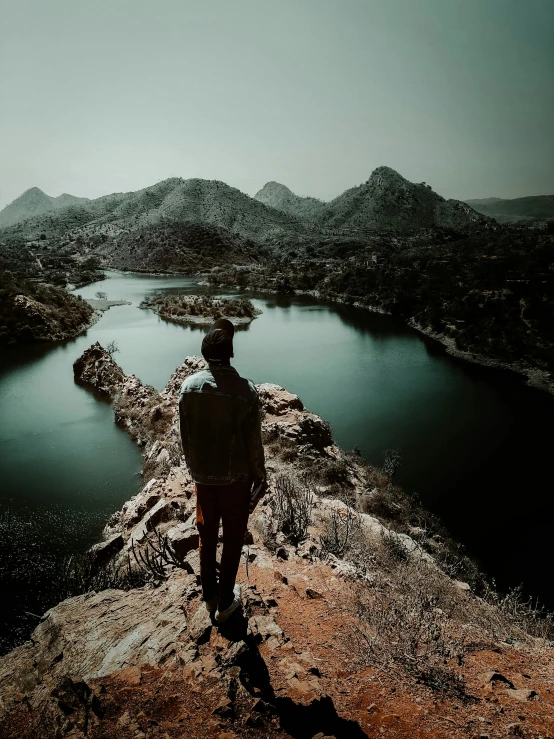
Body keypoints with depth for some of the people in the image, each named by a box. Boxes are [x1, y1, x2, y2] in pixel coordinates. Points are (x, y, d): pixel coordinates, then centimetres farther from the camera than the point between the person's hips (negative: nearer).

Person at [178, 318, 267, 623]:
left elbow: (185, 435, -2)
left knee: (207, 536, 21)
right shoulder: (245, 390, -22)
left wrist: (193, 467, 15)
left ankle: (209, 597, 38)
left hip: (203, 475, 4)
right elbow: (253, 441, -14)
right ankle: (225, 602, 30)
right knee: (232, 539, 15)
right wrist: (260, 476, 2)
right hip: (236, 477, -3)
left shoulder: (188, 386, -11)